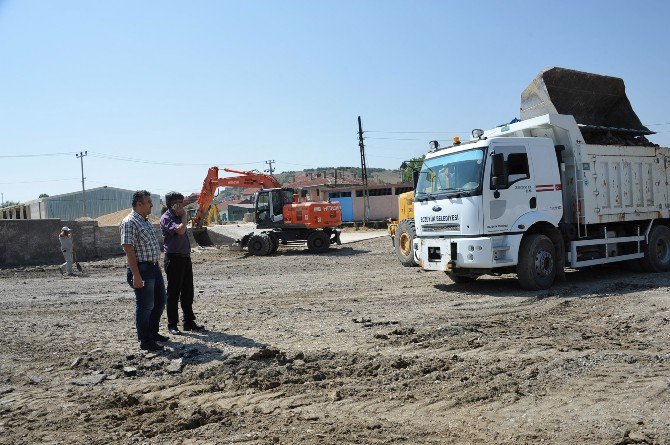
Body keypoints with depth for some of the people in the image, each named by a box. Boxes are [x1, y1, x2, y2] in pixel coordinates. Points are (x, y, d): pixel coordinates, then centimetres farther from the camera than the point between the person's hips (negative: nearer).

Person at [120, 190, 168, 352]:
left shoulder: (146, 221, 15)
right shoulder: (129, 222, -13)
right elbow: (128, 250, -19)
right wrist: (136, 275, -23)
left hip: (154, 267, 10)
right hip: (141, 268, -9)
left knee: (160, 301, 17)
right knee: (145, 305, -1)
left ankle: (153, 332, 33)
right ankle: (145, 341, 10)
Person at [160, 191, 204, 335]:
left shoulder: (178, 217, 17)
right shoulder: (166, 218, -11)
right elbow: (180, 230, -27)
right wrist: (184, 215, -13)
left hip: (185, 258, 9)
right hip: (174, 258, -8)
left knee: (188, 292, 12)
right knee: (173, 293, -1)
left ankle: (189, 322, 21)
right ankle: (172, 325, 9)